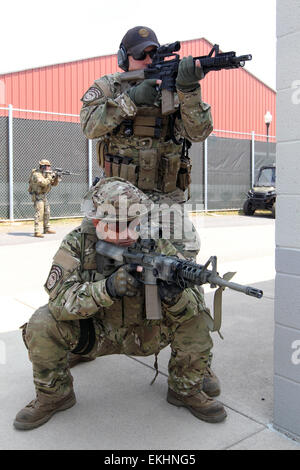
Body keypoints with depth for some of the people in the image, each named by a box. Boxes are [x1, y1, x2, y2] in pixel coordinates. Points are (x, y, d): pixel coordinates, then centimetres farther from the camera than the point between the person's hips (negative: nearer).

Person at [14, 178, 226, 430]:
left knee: (196, 317, -20)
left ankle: (186, 390, 6)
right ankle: (54, 395, 5)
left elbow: (193, 305, -21)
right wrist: (107, 288, -47)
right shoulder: (78, 244, -17)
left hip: (145, 336, 1)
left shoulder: (157, 246, -17)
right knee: (42, 324, -25)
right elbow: (59, 299, -31)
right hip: (96, 335, 0)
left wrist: (174, 296, -45)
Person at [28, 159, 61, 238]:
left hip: (43, 196, 9)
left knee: (47, 212, 15)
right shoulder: (37, 174, -18)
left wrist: (57, 177, -9)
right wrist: (50, 177, -23)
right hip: (37, 196, -9)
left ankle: (47, 229, 27)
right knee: (39, 213, -17)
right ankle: (37, 232, -21)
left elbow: (54, 184, 9)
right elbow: (43, 183, -34)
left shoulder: (47, 173, 8)